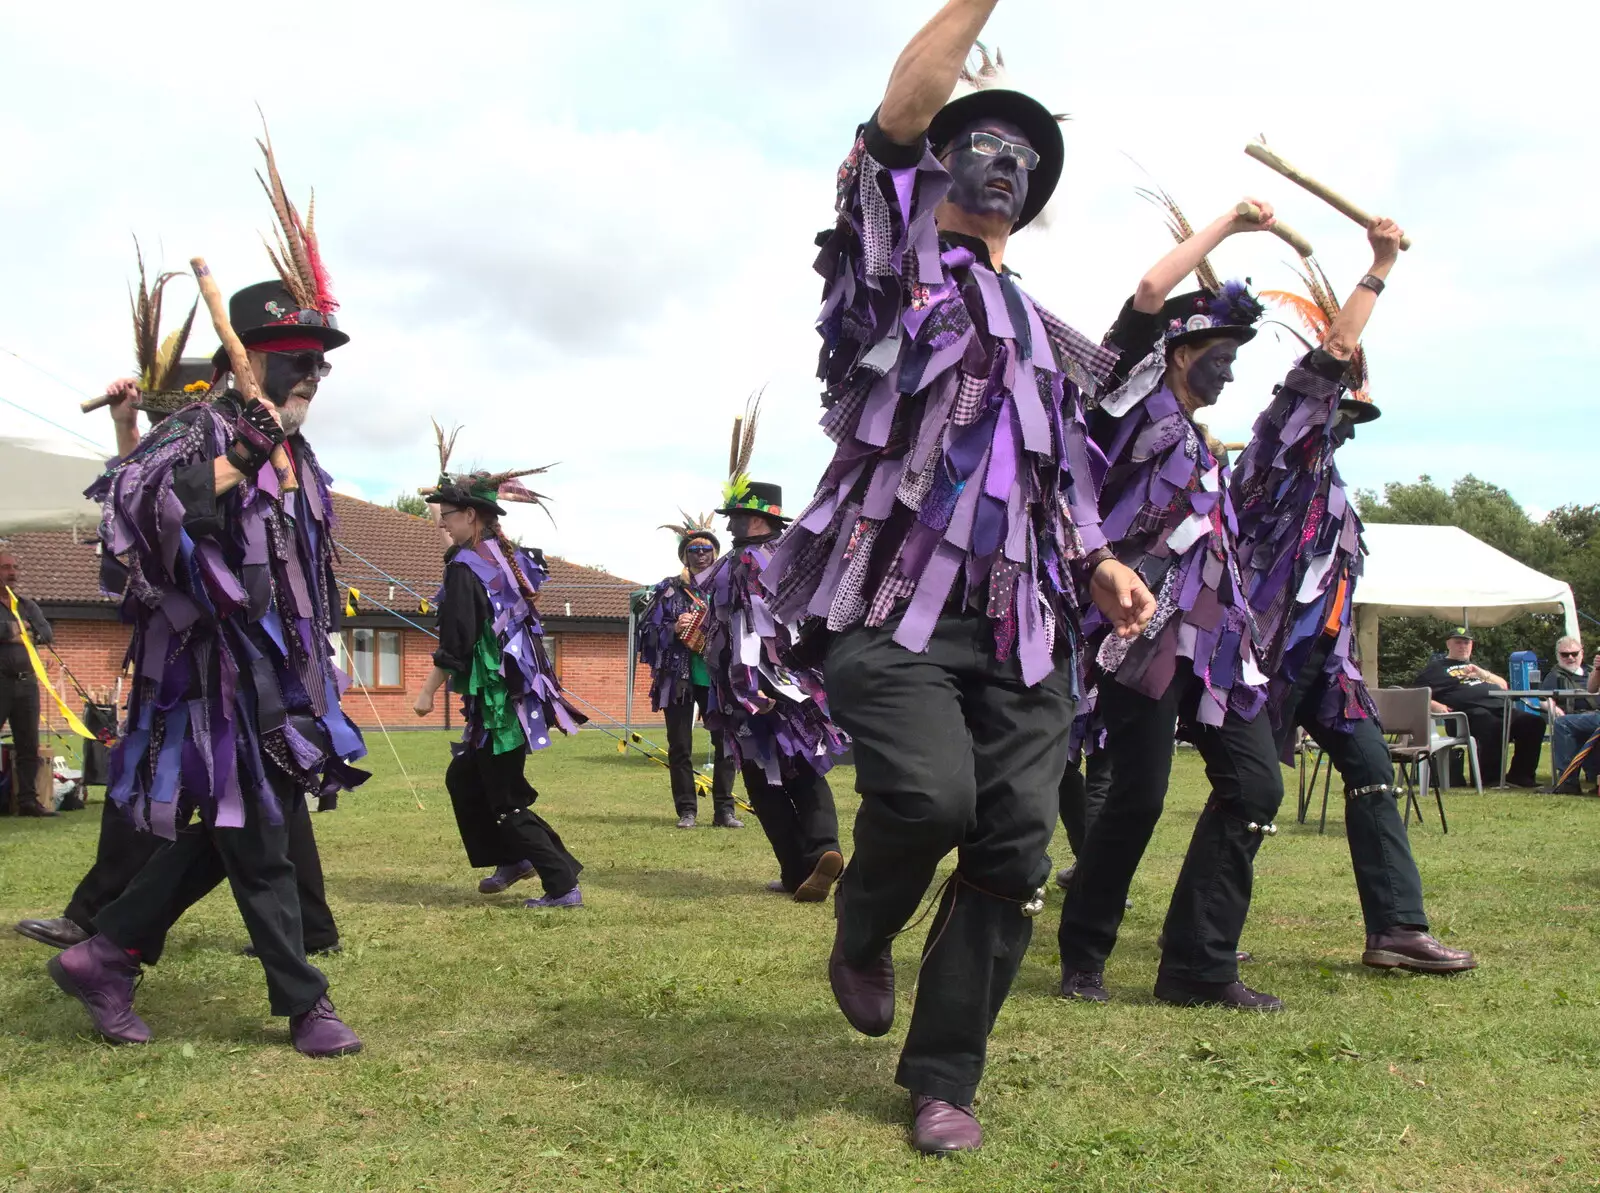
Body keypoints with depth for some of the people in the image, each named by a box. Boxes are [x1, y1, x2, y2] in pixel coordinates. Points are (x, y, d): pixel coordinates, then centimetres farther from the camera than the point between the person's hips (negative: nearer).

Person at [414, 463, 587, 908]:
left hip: (497, 699, -9)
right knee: (463, 777, 22)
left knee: (505, 799, 1)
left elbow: (455, 643, -18)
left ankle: (562, 885, 1)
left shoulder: (465, 567, -15)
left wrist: (428, 691, -8)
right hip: (522, 691, 9)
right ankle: (514, 858, 25)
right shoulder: (511, 559, 9)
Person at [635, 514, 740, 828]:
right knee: (680, 747, 4)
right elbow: (647, 629, 1)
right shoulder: (669, 589, 4)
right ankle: (686, 811, 11)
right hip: (678, 677, -1)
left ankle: (724, 810, 6)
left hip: (717, 678, 1)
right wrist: (673, 628, -15)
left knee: (726, 743, -2)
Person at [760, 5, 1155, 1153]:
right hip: (890, 603, -5)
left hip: (1019, 625, 6)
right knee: (929, 793, -26)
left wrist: (1102, 564, 11)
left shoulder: (1047, 336, 28)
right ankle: (862, 937, 8)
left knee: (1014, 848, -3)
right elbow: (903, 108, -3)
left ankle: (944, 1079, 13)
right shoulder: (894, 267, 12)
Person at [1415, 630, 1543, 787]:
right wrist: (1434, 705, -14)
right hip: (1473, 713, -7)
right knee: (1494, 728, -37)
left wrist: (1482, 674, 8)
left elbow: (1504, 686, 25)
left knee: (1535, 722, -12)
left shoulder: (1477, 666, 35)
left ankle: (1520, 775, -8)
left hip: (1501, 708, 7)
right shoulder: (1437, 667, 16)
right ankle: (1490, 777, -22)